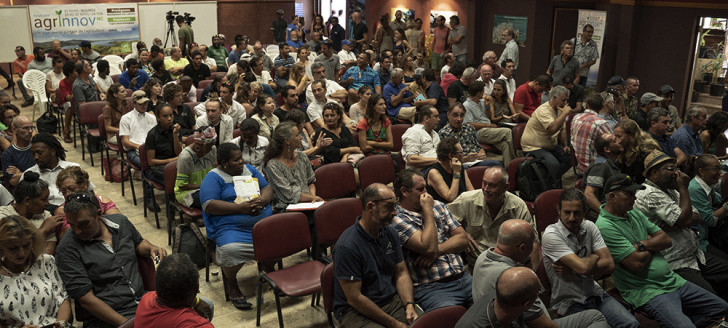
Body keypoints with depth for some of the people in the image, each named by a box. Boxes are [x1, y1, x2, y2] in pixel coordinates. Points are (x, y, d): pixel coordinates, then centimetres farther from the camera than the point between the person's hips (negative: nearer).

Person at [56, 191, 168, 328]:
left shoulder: (120, 222, 7)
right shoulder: (67, 249, -8)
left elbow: (139, 243, 28)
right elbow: (86, 299, -12)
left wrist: (151, 248, 4)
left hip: (143, 303, 5)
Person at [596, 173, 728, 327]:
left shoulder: (634, 213, 11)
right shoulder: (605, 227, -17)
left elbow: (667, 240, 8)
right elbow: (637, 263, -20)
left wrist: (643, 244, -12)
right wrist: (652, 246, 0)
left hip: (673, 281, 9)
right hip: (647, 292, -9)